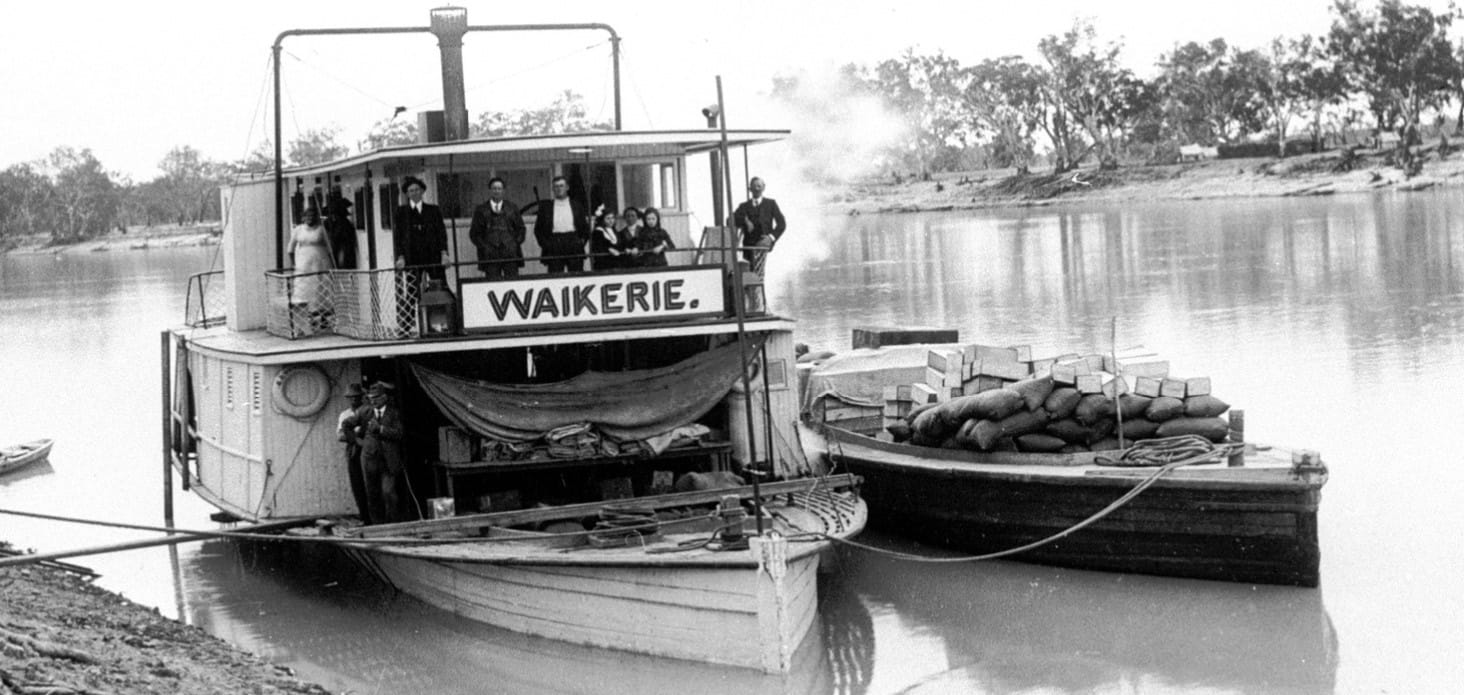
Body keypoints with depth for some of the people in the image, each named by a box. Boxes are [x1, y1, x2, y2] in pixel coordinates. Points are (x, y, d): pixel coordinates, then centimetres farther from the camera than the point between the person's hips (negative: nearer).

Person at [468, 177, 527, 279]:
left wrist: (516, 243, 0)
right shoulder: (481, 210, 10)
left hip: (511, 253, 1)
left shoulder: (512, 208, 15)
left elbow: (521, 228, 16)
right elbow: (474, 233, 9)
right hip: (490, 256, -1)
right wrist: (484, 247, -5)